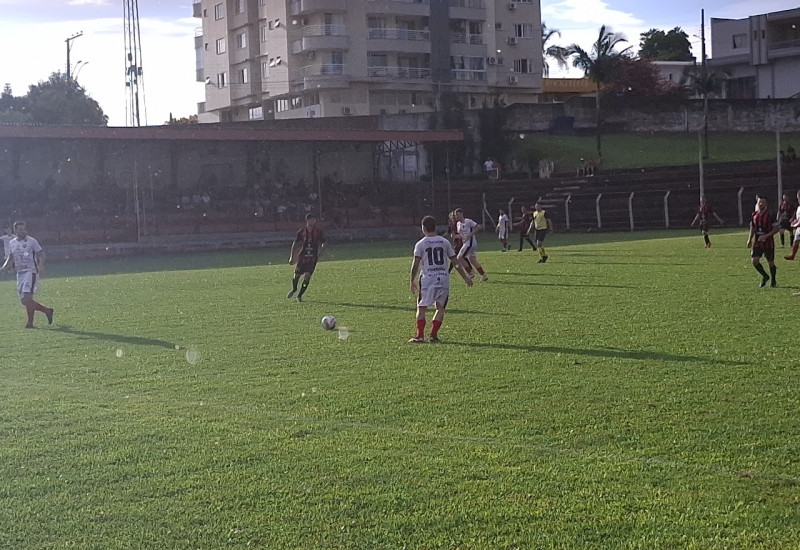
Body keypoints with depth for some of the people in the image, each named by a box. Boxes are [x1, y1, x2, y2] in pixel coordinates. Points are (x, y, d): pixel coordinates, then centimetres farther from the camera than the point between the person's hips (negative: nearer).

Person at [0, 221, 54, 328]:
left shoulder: (32, 241, -5)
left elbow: (41, 255, -5)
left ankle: (30, 323, -6)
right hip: (20, 273, 6)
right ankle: (47, 310, 21)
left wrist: (41, 267, -21)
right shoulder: (12, 243, 11)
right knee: (24, 301, 5)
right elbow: (10, 258, 22)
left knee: (27, 298, -16)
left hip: (31, 272, -6)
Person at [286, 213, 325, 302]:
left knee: (307, 276, -10)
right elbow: (295, 244, 5)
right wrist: (292, 257, 3)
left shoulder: (318, 231, -2)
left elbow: (323, 244, 8)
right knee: (297, 274, 2)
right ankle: (294, 289, 34)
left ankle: (300, 295, 4)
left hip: (313, 257, -1)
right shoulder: (301, 231, -2)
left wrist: (320, 252, -7)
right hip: (302, 256, 1)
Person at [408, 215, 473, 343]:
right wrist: (465, 277, 17)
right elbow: (455, 261, 10)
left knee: (421, 308, 3)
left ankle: (420, 335, -6)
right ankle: (433, 335, 7)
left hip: (427, 279, -2)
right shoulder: (445, 242, 8)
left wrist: (412, 281, 0)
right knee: (440, 308, 13)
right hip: (443, 278, 2)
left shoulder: (420, 244, -1)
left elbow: (415, 264, -7)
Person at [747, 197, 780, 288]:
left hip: (768, 243, -4)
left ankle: (773, 280, 26)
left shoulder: (770, 216, -11)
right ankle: (765, 276, 13)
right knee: (754, 260, -10)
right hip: (757, 243, 4)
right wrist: (749, 240, 11)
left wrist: (766, 236, -21)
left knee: (771, 262, 5)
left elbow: (776, 229, -10)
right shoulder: (754, 215, 4)